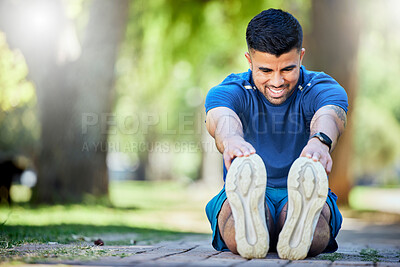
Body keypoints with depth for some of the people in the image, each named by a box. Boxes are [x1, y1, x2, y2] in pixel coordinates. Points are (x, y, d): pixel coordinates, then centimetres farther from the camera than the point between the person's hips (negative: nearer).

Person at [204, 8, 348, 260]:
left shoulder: (322, 88, -2)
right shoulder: (232, 91, -2)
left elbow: (329, 116, -28)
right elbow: (221, 117, -28)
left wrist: (320, 141, -55)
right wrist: (231, 139, -55)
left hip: (304, 195, 0)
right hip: (244, 194, 0)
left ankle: (301, 228, -66)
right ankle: (248, 226, -66)